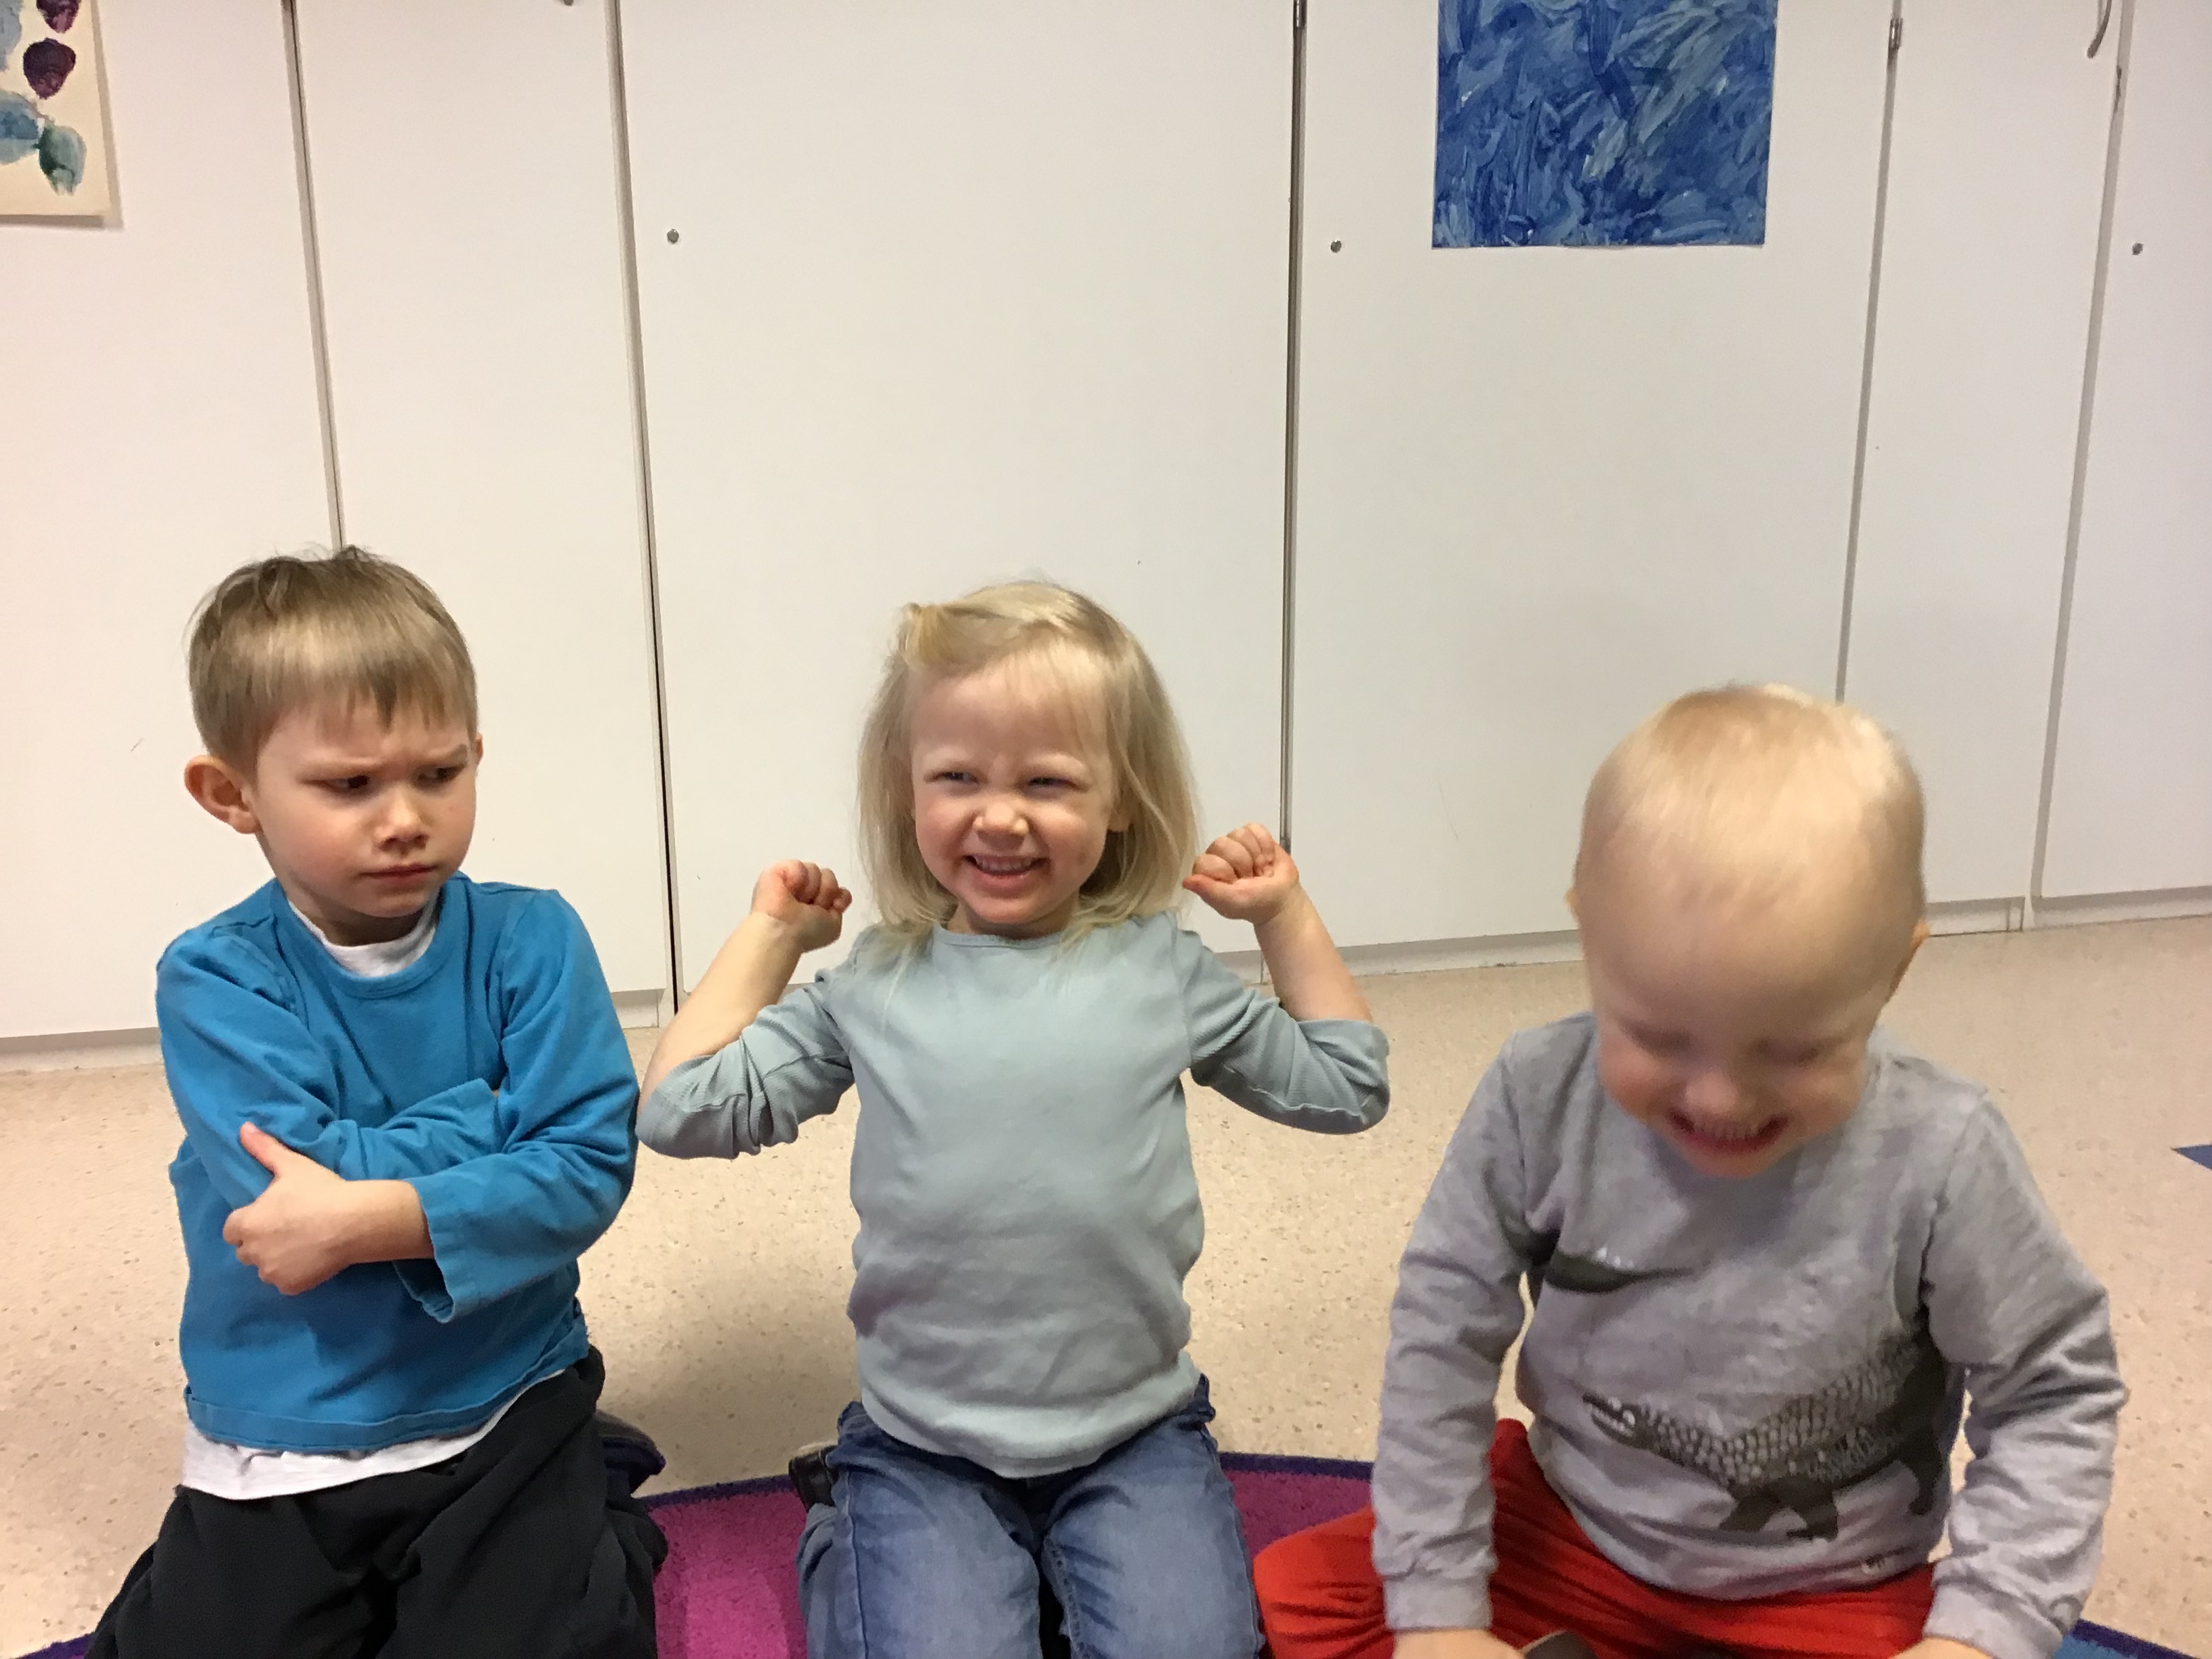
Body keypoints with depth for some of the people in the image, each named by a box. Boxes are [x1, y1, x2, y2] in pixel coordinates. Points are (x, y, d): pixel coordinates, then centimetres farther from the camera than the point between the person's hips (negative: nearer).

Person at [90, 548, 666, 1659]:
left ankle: (603, 1540, 20)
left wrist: (367, 1219, -25)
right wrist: (505, 1109, -17)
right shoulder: (213, 982, -10)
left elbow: (588, 1168, -16)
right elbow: (297, 1181, -22)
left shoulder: (529, 940, -8)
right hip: (276, 1445, 1)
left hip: (503, 1411, -1)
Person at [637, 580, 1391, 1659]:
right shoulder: (875, 985, -1)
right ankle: (852, 1550, 10)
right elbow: (681, 1111, -4)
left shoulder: (1161, 970, 0)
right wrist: (769, 935, 1)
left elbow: (1343, 1089, 11)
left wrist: (1286, 917, 3)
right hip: (925, 1446, -1)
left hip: (1134, 1434, 1)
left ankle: (1070, 1572, 12)